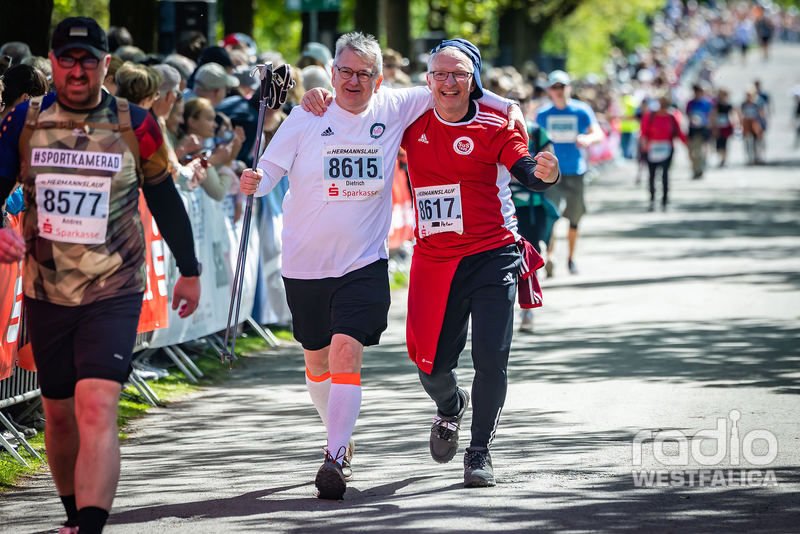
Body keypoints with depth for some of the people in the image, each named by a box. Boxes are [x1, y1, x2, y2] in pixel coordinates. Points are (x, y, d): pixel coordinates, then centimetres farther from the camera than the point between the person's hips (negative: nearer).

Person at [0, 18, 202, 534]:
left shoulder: (136, 125, -4)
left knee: (96, 409, -20)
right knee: (58, 412, 14)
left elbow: (166, 200, 9)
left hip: (114, 293, -3)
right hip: (46, 292, 3)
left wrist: (189, 271, 18)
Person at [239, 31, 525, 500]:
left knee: (346, 352, -19)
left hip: (364, 263, -2)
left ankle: (336, 459, -20)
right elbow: (272, 168, -6)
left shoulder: (393, 109, -2)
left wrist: (506, 106, 1)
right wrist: (255, 182, -29)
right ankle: (340, 434, 42)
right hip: (306, 264, 2)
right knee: (317, 359, 16)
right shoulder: (308, 117, -4)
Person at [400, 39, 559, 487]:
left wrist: (543, 173, -43)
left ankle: (480, 451, 8)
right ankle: (450, 408, 38)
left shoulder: (494, 128, -6)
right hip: (434, 261, 3)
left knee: (491, 358, -9)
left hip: (492, 256, -3)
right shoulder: (414, 125, 4)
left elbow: (527, 170, -20)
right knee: (432, 364, 2)